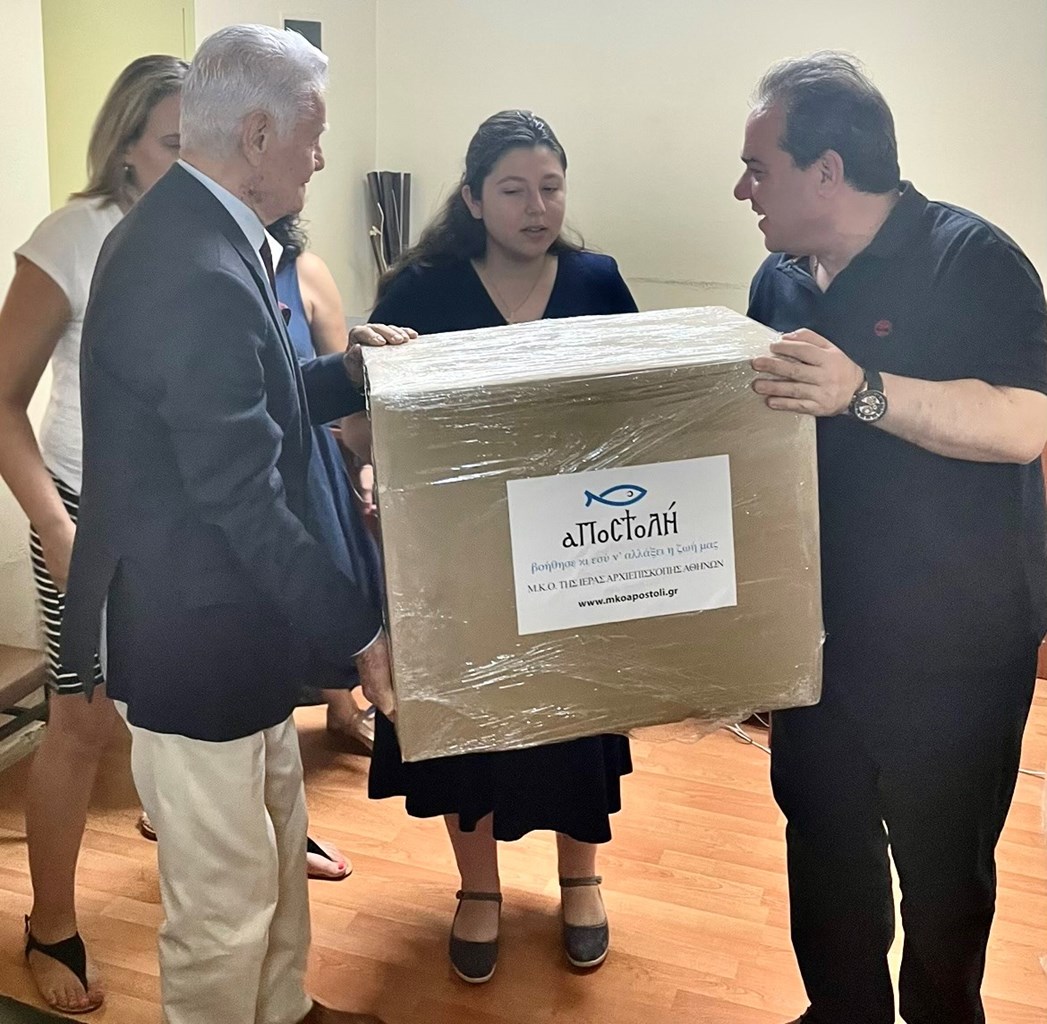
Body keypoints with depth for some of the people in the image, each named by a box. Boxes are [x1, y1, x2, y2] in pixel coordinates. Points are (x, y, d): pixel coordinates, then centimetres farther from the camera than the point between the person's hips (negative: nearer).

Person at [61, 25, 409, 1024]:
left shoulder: (181, 229, 5)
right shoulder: (199, 273, -27)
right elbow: (245, 501, -26)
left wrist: (344, 373, 11)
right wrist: (358, 630, -18)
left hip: (220, 614, 11)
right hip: (192, 635, -11)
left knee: (275, 840, 27)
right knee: (224, 895, 9)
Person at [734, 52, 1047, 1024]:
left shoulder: (968, 257, -13)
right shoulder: (780, 279, 6)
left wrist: (861, 390, -36)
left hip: (951, 646, -6)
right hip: (817, 633, 6)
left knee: (942, 863, 12)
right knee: (823, 844, 18)